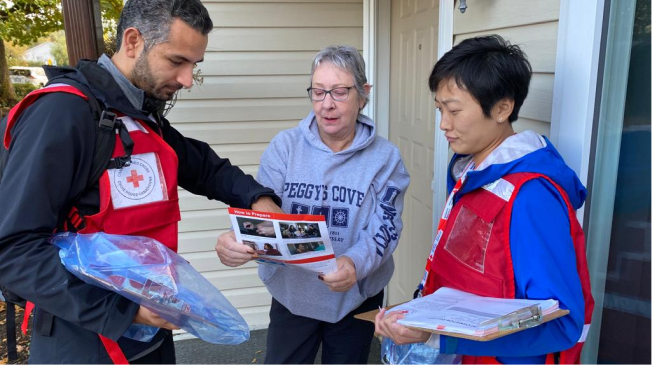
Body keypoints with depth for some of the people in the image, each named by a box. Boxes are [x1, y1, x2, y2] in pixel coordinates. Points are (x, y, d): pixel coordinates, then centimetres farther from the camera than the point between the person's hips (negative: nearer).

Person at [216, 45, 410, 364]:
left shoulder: (384, 157, -9)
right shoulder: (285, 146, -8)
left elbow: (385, 227, -15)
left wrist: (355, 263, -37)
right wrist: (239, 242, -36)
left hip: (356, 297, 0)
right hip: (290, 292, 0)